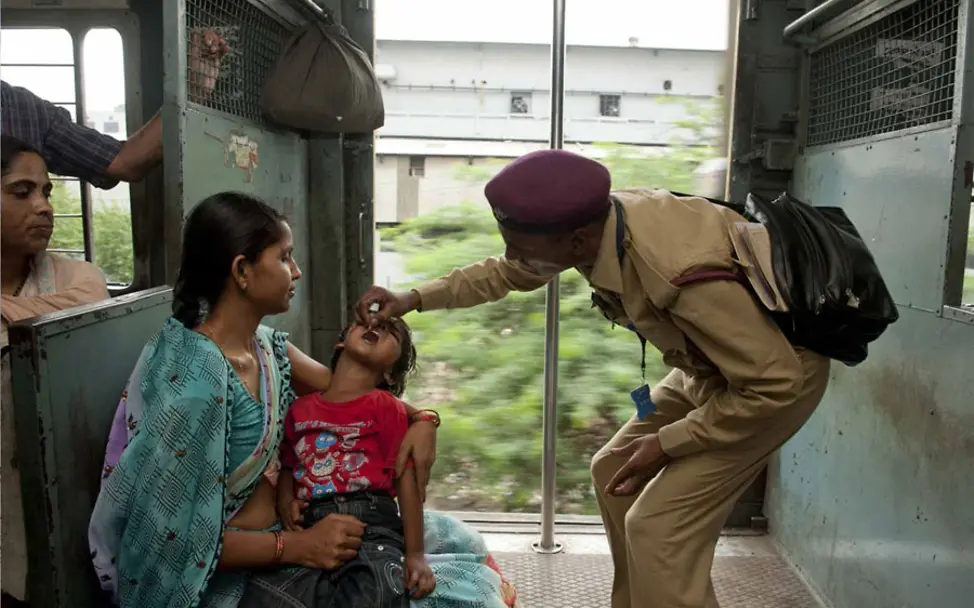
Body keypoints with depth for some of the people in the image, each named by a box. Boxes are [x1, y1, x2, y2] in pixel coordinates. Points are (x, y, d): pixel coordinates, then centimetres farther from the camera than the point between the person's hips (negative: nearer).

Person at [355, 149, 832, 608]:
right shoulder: (591, 218, -15)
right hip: (716, 362, 8)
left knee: (658, 527, -14)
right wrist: (416, 299, -1)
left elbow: (776, 381, -29)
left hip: (782, 373, -8)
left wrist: (669, 444, -22)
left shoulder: (688, 276, -40)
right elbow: (509, 274, 4)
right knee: (613, 470, 13)